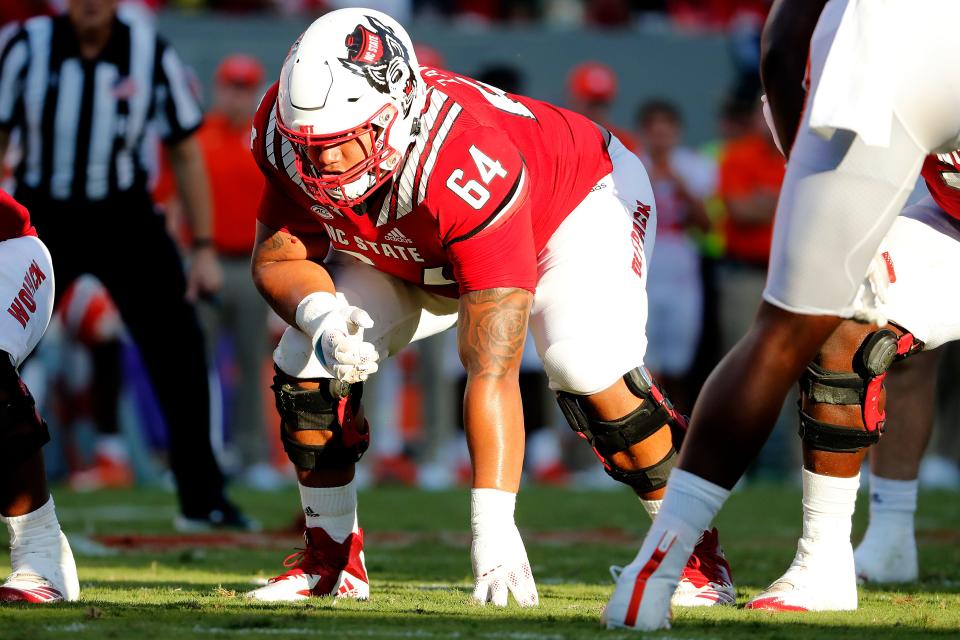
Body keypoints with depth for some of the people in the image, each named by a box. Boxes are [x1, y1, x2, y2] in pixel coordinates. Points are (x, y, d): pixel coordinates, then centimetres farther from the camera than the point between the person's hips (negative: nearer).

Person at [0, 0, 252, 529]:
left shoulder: (151, 55, -7)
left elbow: (185, 152, 3)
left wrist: (203, 248, 1)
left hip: (125, 221, 1)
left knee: (179, 355, -4)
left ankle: (201, 499, 9)